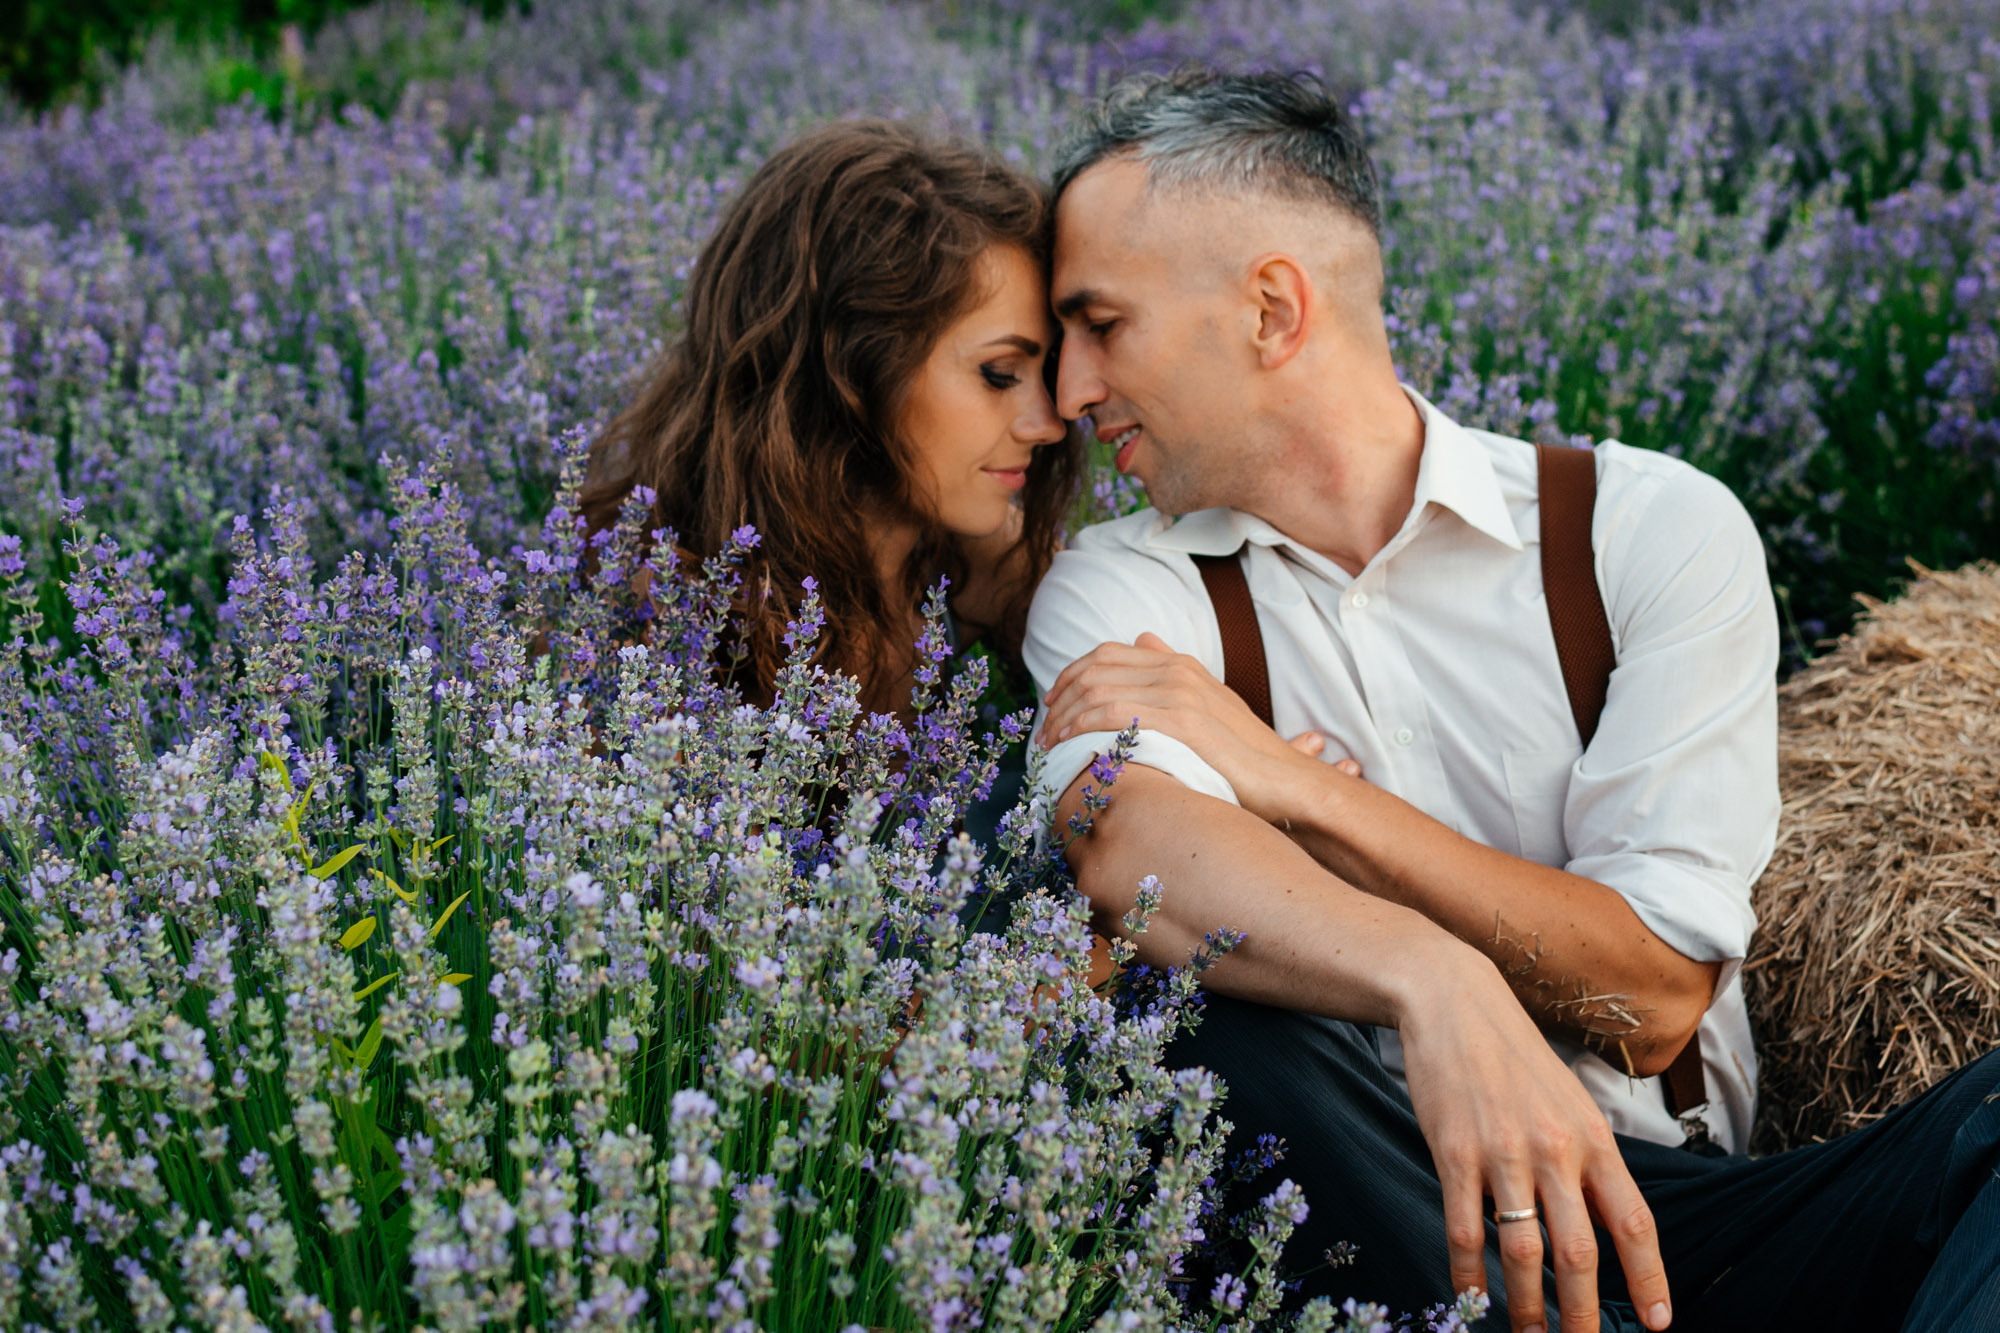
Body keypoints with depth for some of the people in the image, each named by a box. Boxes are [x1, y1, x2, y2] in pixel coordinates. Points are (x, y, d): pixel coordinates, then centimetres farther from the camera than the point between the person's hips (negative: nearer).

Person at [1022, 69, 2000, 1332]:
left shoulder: (1658, 529, 3)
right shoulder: (1125, 593, 4)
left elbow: (1652, 997, -7)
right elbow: (1127, 853, -21)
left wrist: (1299, 785, -11)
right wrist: (1435, 983, -39)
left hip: (1678, 1207, 1)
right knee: (1219, 998, -31)